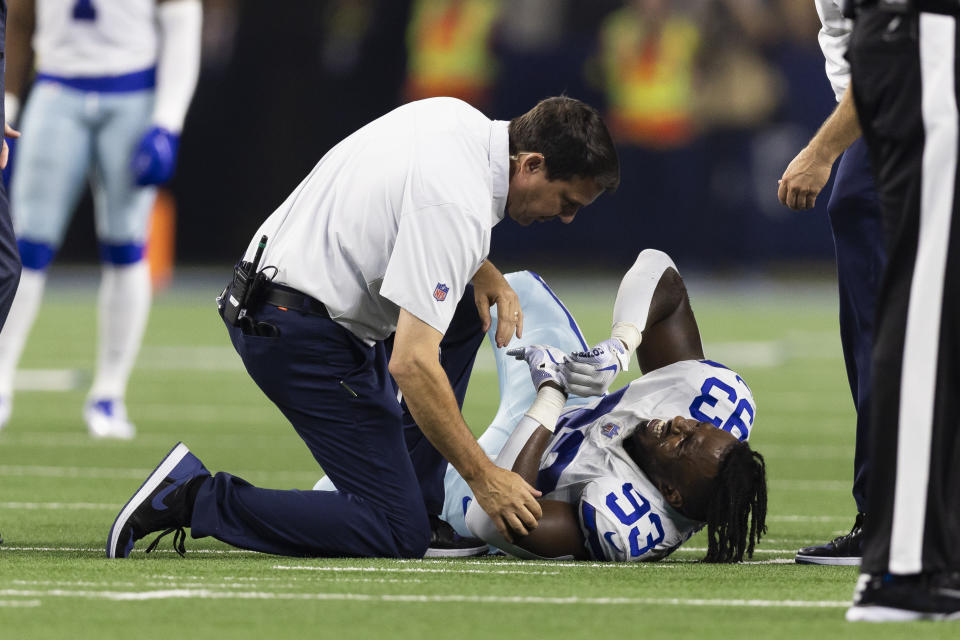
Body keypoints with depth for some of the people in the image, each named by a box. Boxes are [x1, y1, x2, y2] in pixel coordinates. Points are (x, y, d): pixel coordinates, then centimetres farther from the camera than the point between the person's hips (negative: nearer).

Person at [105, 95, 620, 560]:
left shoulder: (458, 116, 6)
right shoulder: (459, 209, -23)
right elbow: (411, 364, -27)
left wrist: (483, 272, 9)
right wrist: (483, 477, -19)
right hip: (304, 338, -10)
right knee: (399, 538, -10)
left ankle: (415, 493, 18)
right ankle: (195, 499, -10)